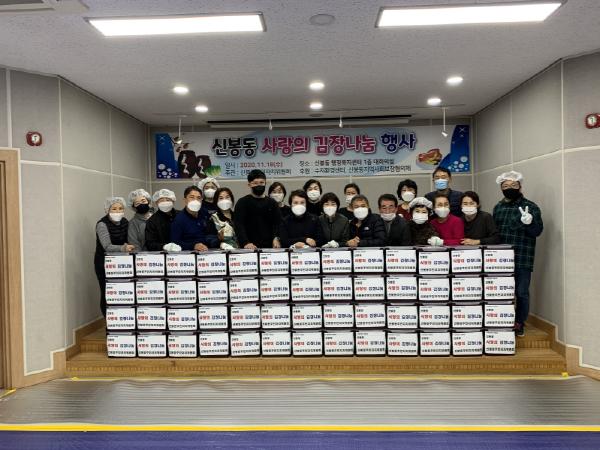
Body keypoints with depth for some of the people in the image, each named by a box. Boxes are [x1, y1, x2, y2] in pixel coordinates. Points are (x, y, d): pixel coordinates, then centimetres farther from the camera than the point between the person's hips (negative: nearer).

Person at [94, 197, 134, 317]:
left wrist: (128, 247, -12)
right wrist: (123, 248, -46)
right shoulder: (102, 224, -17)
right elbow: (107, 246, -29)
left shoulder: (125, 222, 1)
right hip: (104, 263, -4)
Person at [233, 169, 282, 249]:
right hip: (249, 248, -3)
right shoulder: (242, 202, 2)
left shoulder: (272, 203, 11)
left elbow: (277, 223, 5)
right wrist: (245, 243, -22)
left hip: (269, 246, 3)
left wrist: (276, 238, -14)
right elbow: (238, 225, -8)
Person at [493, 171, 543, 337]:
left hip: (522, 259, -4)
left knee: (522, 293, 4)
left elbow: (537, 231, -9)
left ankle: (519, 323, 20)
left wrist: (529, 222, -29)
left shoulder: (530, 207, -3)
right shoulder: (498, 207, 12)